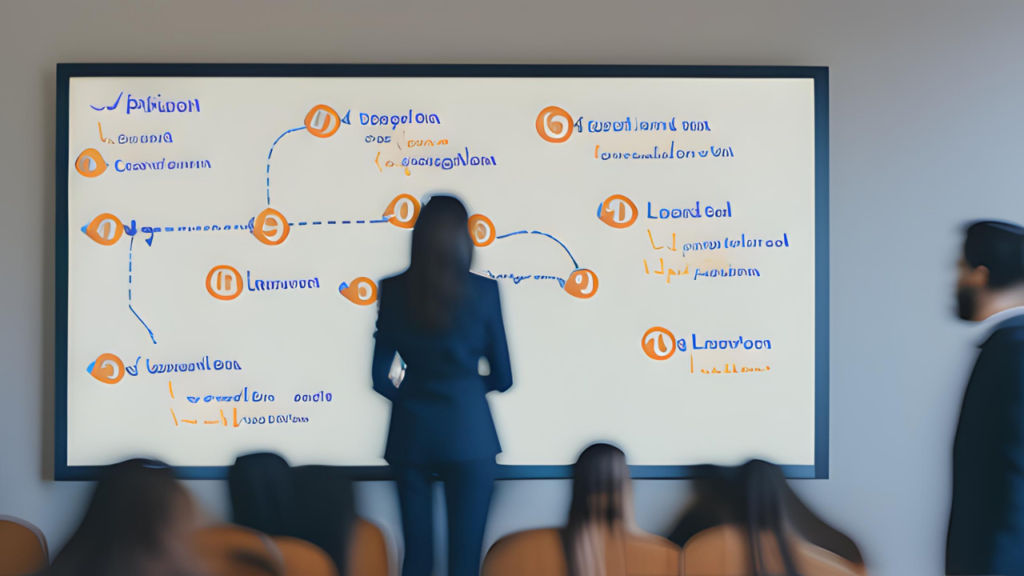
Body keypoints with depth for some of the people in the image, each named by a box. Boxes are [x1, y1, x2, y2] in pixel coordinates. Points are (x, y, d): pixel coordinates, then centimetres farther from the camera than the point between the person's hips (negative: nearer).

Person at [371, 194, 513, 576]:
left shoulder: (394, 291, -1)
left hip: (411, 433, 3)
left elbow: (381, 378, 2)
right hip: (468, 433, -2)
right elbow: (502, 377, 1)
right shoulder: (482, 291, -5)